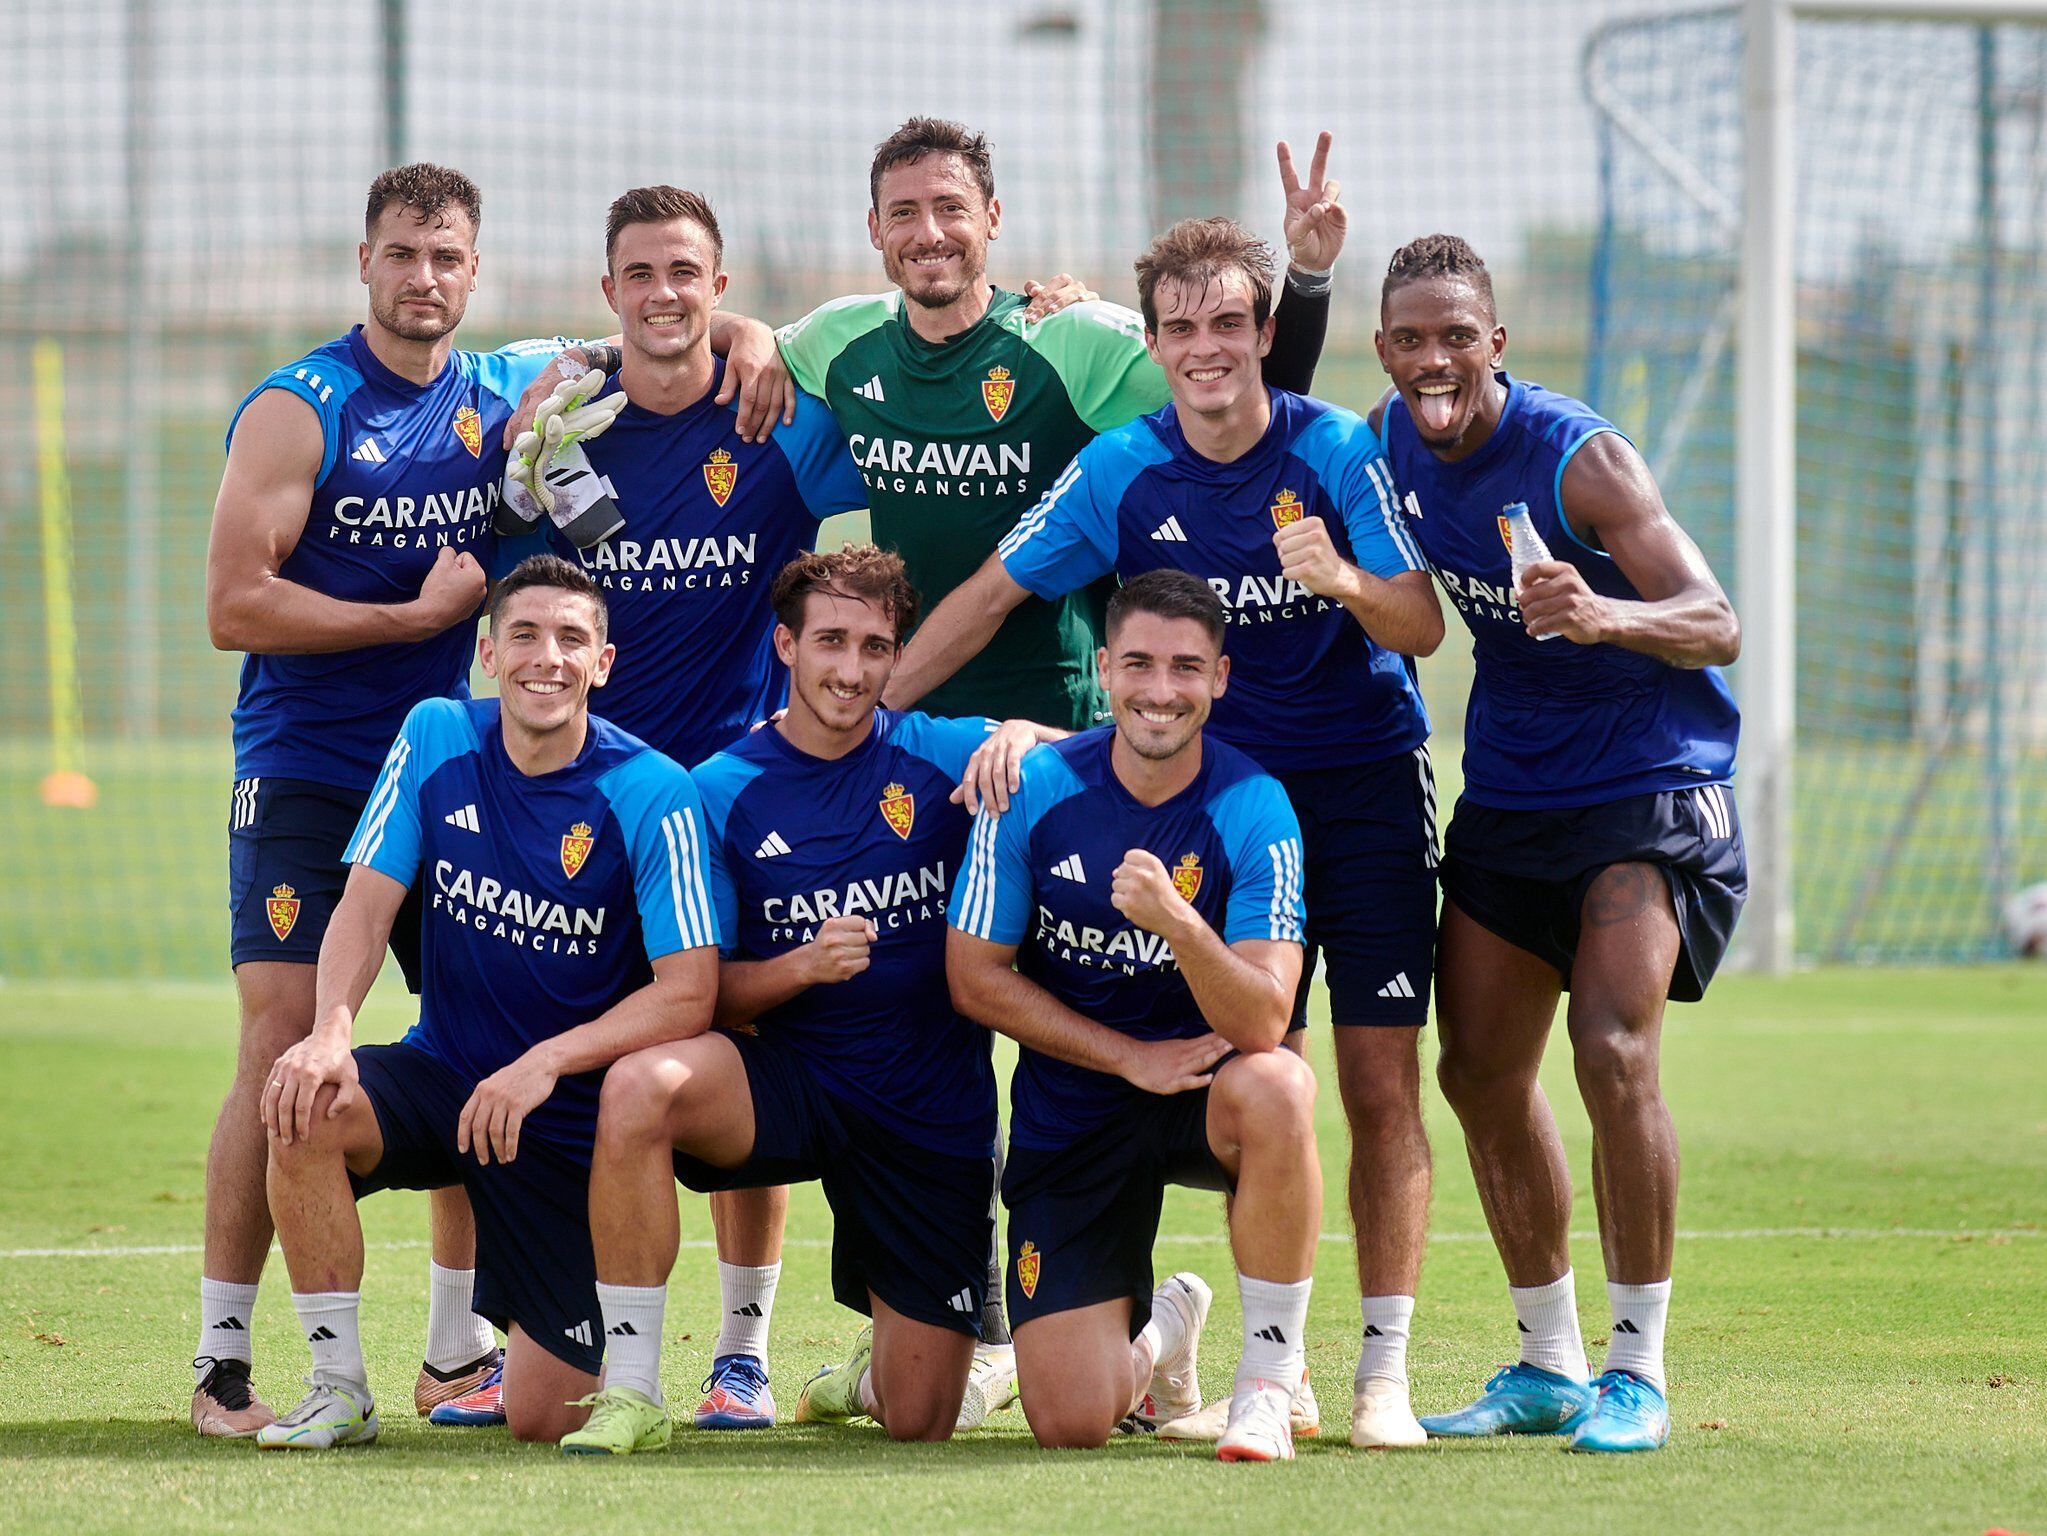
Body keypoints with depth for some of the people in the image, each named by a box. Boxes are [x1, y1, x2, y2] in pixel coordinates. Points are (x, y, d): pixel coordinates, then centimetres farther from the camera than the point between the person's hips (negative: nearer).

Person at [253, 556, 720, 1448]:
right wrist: (331, 1029, -26)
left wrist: (547, 1061, -30)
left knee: (541, 1420, -6)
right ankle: (339, 1392, -16)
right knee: (301, 1105, -32)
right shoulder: (436, 739, -4)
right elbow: (367, 901, -6)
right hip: (441, 1074, 3)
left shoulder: (652, 795, -15)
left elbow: (689, 993, -17)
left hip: (571, 1124, -3)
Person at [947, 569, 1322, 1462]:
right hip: (1071, 1115, 1)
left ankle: (1268, 1380, -20)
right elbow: (975, 978, -5)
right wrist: (1133, 1057, -13)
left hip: (1204, 1097, -1)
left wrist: (1180, 926, -42)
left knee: (1275, 1088, -39)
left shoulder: (1253, 811, -14)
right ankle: (1157, 1332, 29)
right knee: (1070, 1423, -12)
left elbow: (1262, 1023, -23)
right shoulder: (1036, 792, -10)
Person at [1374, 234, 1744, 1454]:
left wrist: (1605, 617, -46)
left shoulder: (1577, 457, -21)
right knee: (1481, 1072, 7)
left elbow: (1715, 624, -26)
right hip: (1509, 791, 7)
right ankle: (1549, 1365, 21)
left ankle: (1639, 1371, -11)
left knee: (1614, 1054, -20)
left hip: (1649, 786, -7)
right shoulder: (1391, 444, -2)